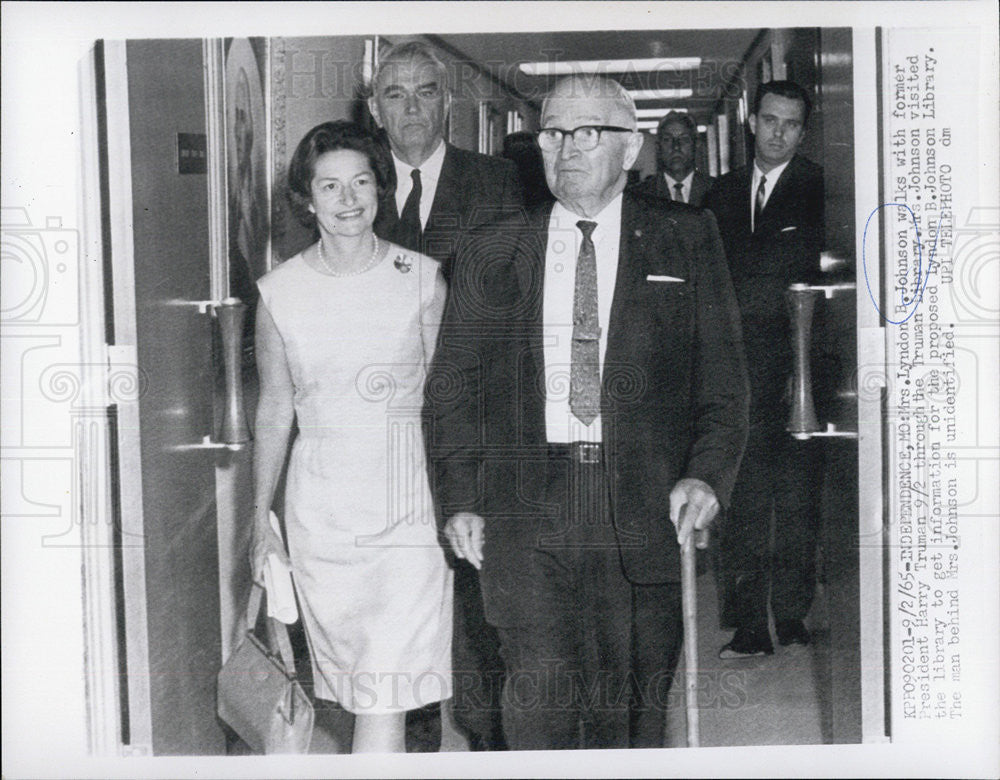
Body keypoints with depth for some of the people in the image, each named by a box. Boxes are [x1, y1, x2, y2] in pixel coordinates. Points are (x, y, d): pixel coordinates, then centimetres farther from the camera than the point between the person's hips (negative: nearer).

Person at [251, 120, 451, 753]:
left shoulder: (423, 280, -1)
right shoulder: (280, 291, 3)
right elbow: (275, 410, 10)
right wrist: (261, 520, 11)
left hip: (407, 499, -2)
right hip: (319, 506, 2)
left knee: (387, 698, -8)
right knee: (346, 686, 11)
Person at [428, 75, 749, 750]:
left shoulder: (687, 240, 9)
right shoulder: (491, 251, 12)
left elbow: (723, 376, 7)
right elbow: (454, 384, 11)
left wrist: (708, 472, -8)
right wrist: (460, 498, 2)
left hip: (644, 509, 0)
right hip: (525, 506, 1)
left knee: (633, 709, 5)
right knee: (539, 698, -3)